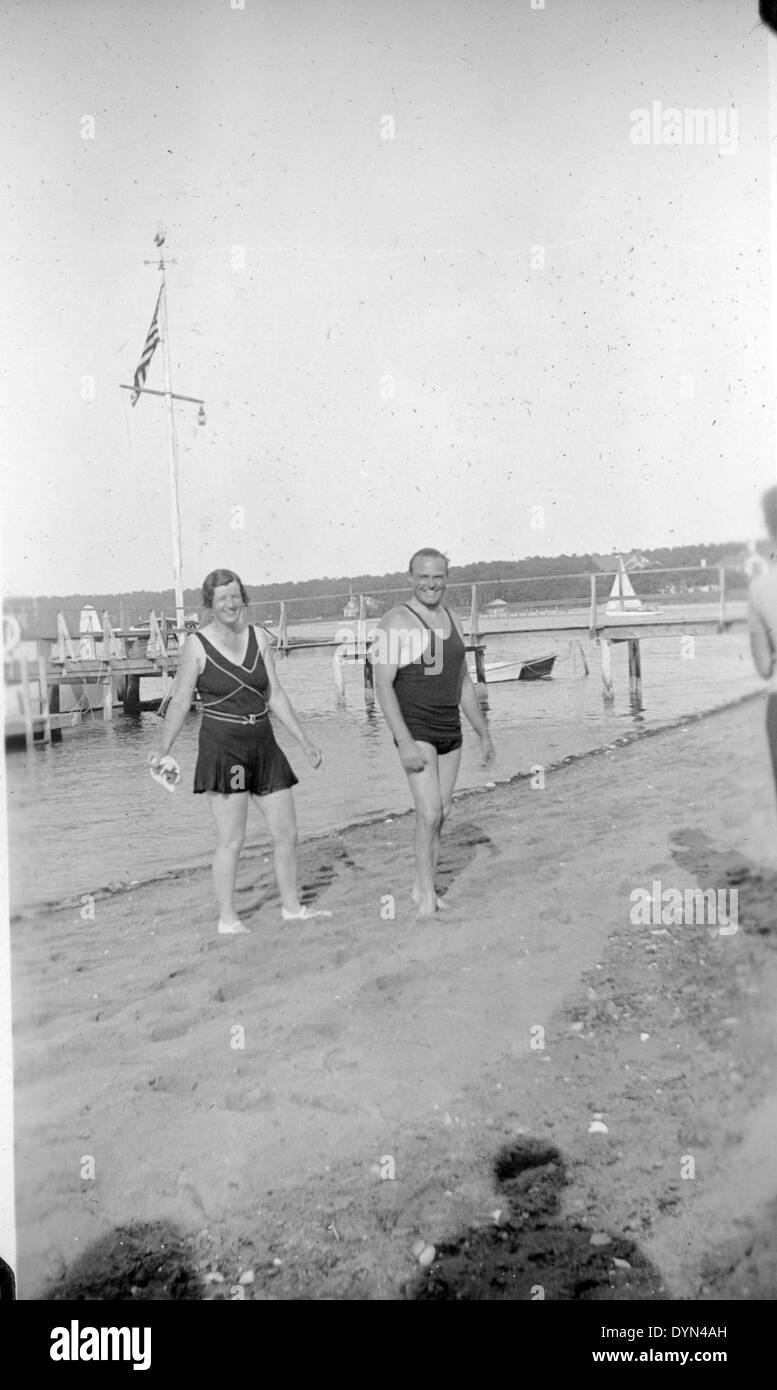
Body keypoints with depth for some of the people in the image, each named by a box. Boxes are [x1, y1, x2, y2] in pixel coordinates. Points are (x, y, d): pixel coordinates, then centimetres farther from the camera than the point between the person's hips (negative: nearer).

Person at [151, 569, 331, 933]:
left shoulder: (258, 637, 6)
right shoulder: (197, 645, -6)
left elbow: (275, 695, 10)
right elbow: (180, 702, -1)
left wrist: (305, 742, 9)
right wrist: (163, 751, 0)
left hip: (263, 745, 5)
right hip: (222, 748, -5)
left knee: (287, 833, 9)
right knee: (231, 840, -3)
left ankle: (291, 907, 26)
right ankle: (227, 919, 12)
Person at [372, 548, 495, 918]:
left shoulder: (451, 621, 9)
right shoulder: (395, 624, -12)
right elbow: (382, 685, -16)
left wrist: (484, 734, 14)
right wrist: (405, 743, -22)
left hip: (451, 732, 7)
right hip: (415, 732, -6)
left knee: (442, 814, 9)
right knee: (429, 813, -13)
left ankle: (421, 886, 23)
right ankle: (427, 893, 3)